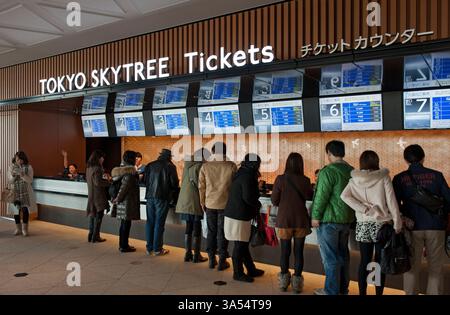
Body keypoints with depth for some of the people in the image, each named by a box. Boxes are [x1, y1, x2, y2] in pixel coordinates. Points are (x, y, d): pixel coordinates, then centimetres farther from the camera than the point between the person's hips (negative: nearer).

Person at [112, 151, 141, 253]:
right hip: (128, 200, -9)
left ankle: (122, 244, 25)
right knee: (126, 223, -1)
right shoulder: (130, 170, -16)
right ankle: (124, 246, 6)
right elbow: (125, 186, -21)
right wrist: (118, 199, -12)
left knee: (124, 223, 16)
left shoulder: (121, 168, 11)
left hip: (123, 201, 9)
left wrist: (117, 198, 13)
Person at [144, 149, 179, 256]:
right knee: (159, 223, 1)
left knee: (150, 222, 11)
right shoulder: (170, 166, -6)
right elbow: (174, 183, -5)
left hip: (150, 196, 4)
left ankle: (149, 248, 15)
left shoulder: (150, 165, 6)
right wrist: (173, 195, 13)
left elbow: (145, 180, 7)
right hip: (162, 197, -4)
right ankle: (157, 249, 5)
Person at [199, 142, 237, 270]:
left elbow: (201, 186, 1)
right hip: (225, 204, -2)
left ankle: (211, 260, 21)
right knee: (222, 233, 7)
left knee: (211, 231, 13)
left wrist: (202, 202, 12)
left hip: (210, 204, 2)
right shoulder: (231, 166, -8)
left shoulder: (205, 166, -4)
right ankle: (222, 261, 13)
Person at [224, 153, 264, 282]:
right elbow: (248, 197, -23)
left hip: (233, 214, 10)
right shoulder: (248, 176, -17)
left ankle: (251, 270, 30)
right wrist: (258, 204, -4)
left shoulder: (242, 174, 13)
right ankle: (238, 273, 14)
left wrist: (255, 205, 7)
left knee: (244, 244, 18)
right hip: (239, 217, -10)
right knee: (240, 245, 2)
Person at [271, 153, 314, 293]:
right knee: (298, 251, 9)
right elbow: (310, 197, 6)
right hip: (301, 220, 0)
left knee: (285, 251, 11)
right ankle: (297, 281, 13)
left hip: (284, 220, 0)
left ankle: (284, 280, 20)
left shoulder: (280, 179, -10)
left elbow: (274, 201, -4)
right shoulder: (305, 180, -8)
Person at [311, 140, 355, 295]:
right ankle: (343, 288, 26)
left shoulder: (328, 171, -16)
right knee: (343, 254, 16)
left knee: (330, 257, 0)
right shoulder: (352, 171, 8)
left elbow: (322, 196, -18)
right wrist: (350, 214, 18)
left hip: (329, 219, -8)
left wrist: (316, 216, -9)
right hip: (346, 219, 8)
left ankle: (331, 291, 7)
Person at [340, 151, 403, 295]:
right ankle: (379, 293, 11)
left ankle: (362, 293, 13)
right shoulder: (383, 178, -5)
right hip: (381, 224, -2)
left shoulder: (354, 180, 1)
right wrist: (397, 224, -4)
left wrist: (364, 209, -10)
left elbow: (344, 196, -12)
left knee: (364, 261, 9)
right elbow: (391, 202, -8)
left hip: (362, 225, 2)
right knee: (380, 261, 6)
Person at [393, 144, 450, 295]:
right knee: (435, 267, 11)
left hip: (412, 227, 0)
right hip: (435, 226, 0)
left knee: (412, 266, 10)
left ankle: (411, 293, 15)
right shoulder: (436, 175, 0)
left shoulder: (399, 178, -1)